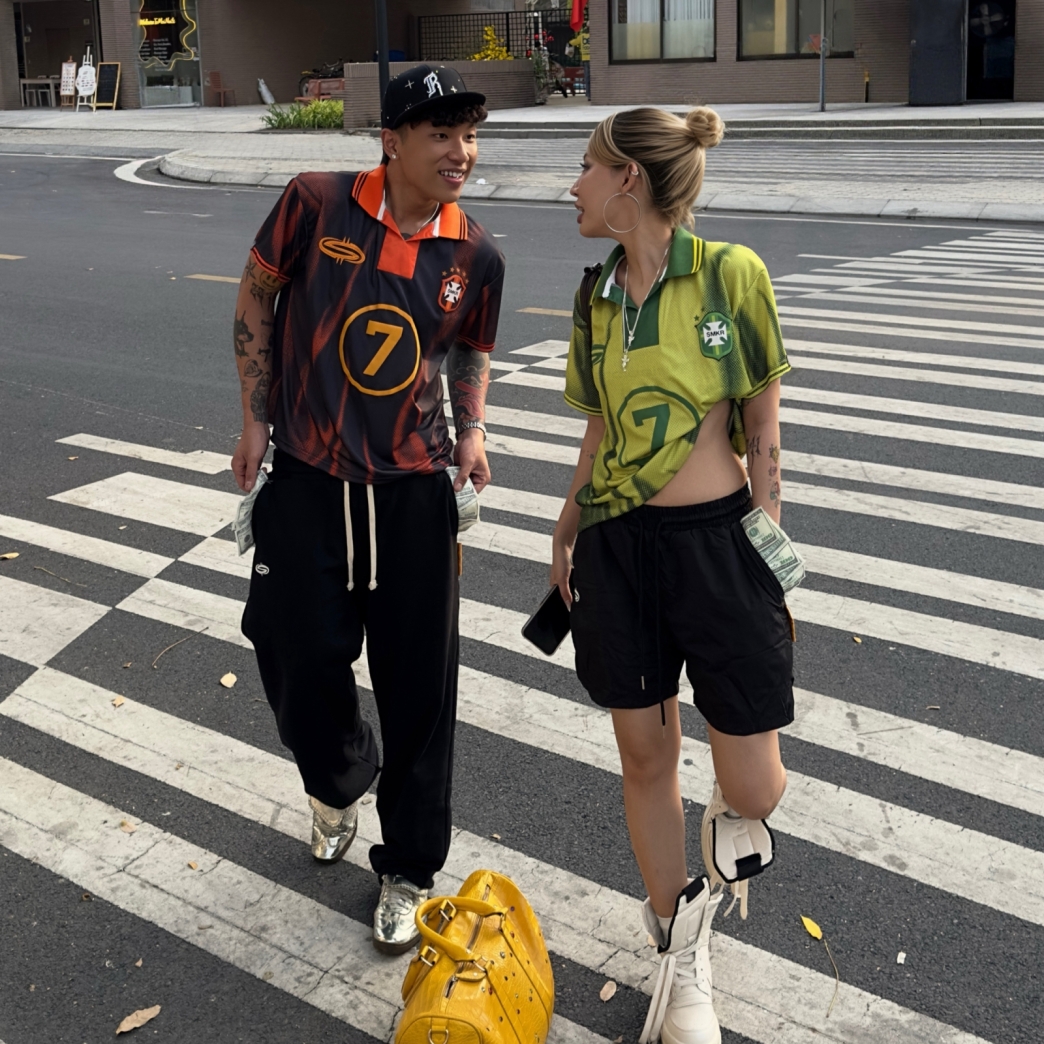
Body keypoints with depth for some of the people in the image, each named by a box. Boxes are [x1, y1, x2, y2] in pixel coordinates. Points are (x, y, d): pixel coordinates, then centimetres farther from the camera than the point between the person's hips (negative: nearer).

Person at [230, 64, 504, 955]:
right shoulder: (315, 205, -10)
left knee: (420, 689, 5)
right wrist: (256, 419, 0)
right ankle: (338, 786, 45)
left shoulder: (477, 255, -3)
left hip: (415, 491, 1)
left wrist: (472, 431, -2)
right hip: (307, 481, -1)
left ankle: (407, 874, 24)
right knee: (299, 657, 9)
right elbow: (256, 297, 3)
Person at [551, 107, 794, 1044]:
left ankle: (734, 818, 38)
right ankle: (683, 951, 32)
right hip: (616, 544, 5)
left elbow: (763, 427, -5)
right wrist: (567, 533, 18)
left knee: (755, 785, -2)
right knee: (645, 757, 12)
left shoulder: (731, 274, -9)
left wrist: (766, 544, -5)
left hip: (717, 540, -4)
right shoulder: (597, 297, 6)